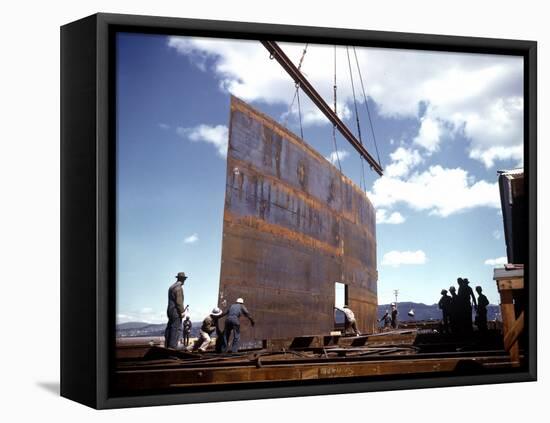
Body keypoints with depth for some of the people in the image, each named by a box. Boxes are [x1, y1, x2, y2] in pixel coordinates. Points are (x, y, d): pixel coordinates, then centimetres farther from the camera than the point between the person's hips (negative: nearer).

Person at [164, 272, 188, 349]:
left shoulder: (171, 287, 16)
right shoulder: (178, 287, -13)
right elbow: (179, 301, -18)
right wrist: (182, 311, -15)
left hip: (170, 310, 10)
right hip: (176, 311, -10)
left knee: (170, 328, 11)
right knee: (176, 329, -8)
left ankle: (167, 346, 13)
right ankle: (173, 346, -12)